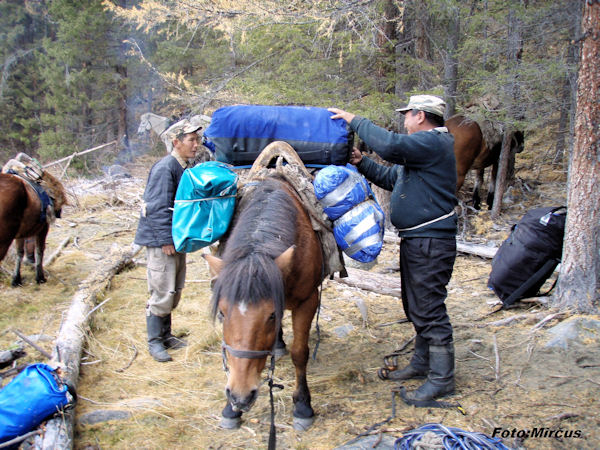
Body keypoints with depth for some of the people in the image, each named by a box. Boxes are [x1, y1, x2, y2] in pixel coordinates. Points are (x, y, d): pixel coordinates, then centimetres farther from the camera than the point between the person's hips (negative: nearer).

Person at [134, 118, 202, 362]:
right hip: (160, 241, -9)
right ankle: (154, 342, 10)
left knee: (174, 291, 16)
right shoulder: (165, 168, -18)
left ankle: (166, 335, 29)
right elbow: (158, 208, -21)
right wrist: (166, 240, -21)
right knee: (162, 292, -3)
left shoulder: (184, 168, 10)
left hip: (176, 239, 9)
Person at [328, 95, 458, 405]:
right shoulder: (423, 146, 20)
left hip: (430, 242, -11)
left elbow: (390, 145, -29)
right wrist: (361, 164, 14)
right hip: (415, 240, 11)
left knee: (429, 310, -6)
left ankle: (441, 379, 2)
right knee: (416, 307, 19)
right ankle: (422, 363, 32)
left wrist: (354, 121, -17)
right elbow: (393, 179, 25)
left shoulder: (435, 142, -14)